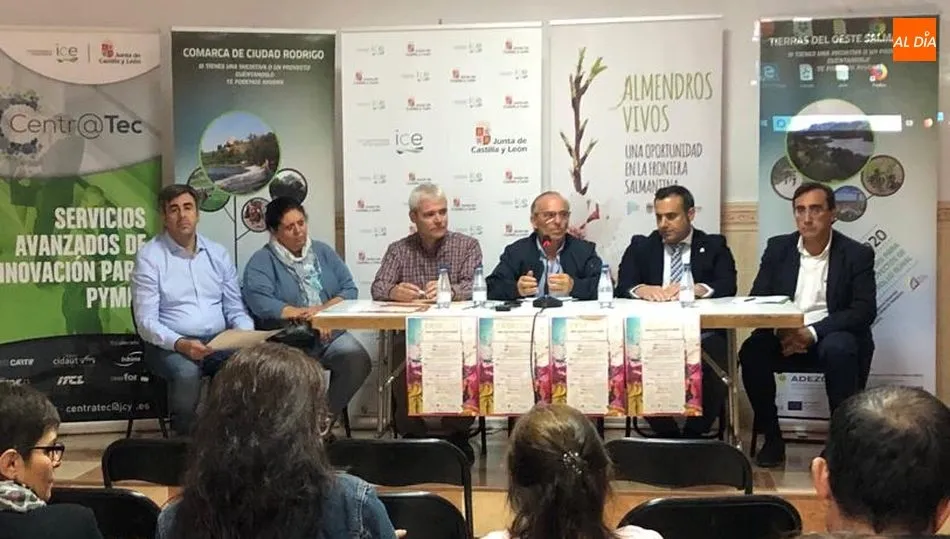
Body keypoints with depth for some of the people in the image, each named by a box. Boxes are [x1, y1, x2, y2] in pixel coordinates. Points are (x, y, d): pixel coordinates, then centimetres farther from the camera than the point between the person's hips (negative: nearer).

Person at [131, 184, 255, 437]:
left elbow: (235, 309, 13)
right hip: (170, 346, -3)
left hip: (219, 343, 4)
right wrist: (180, 344, -25)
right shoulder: (149, 256, -1)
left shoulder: (218, 253, 13)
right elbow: (146, 321, -8)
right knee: (186, 372, -36)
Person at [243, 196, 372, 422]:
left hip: (331, 334, 4)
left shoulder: (323, 252, 17)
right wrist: (305, 315, -18)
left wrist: (324, 310, -11)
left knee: (358, 361, -24)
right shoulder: (262, 261, 3)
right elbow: (260, 301, -14)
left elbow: (349, 289, 9)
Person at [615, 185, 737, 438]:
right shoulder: (641, 247, 18)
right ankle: (667, 434, -5)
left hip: (702, 335, -1)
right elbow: (622, 288, 5)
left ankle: (694, 434, -5)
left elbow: (728, 286, -1)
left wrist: (698, 288, -22)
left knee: (715, 372, -32)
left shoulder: (714, 246, 15)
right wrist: (641, 289, -19)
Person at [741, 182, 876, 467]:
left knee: (839, 349, -36)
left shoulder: (857, 254, -2)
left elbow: (865, 310, -11)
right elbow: (758, 300, 3)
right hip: (785, 336, 3)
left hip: (833, 336, -2)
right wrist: (781, 331, -18)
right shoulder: (778, 248, 6)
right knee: (752, 352, -27)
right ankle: (772, 438, -12)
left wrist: (812, 332, -23)